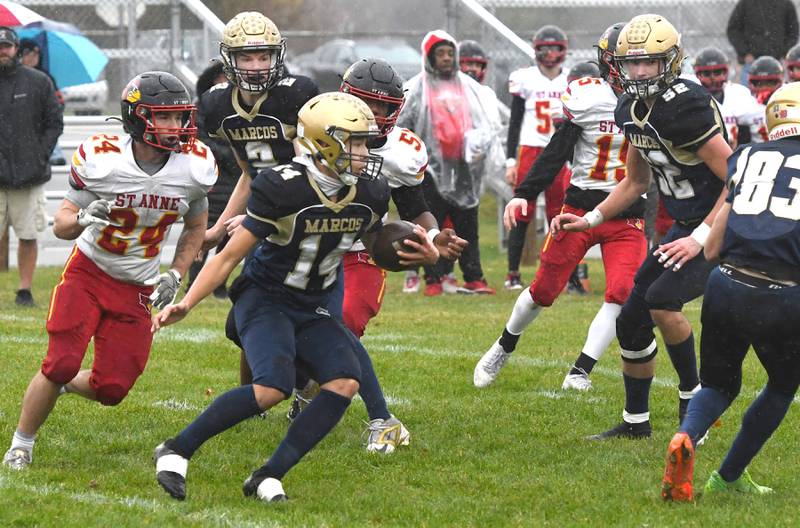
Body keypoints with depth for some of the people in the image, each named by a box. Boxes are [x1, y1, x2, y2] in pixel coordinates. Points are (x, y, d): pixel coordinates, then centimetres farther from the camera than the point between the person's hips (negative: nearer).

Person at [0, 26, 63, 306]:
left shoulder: (38, 82, 6)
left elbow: (55, 123, 9)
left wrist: (40, 156, -1)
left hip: (30, 176, 1)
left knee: (28, 236, 3)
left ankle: (25, 290, 12)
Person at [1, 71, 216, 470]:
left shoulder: (195, 166, -11)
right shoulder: (101, 160, -20)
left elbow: (195, 228, 9)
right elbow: (61, 225, -10)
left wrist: (175, 275, -3)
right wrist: (83, 218, -32)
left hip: (138, 288, 3)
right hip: (88, 272, -3)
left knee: (111, 389, -3)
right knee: (61, 362, -16)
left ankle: (63, 384, 32)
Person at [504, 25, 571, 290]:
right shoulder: (525, 79, 0)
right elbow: (514, 123, 2)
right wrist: (510, 161, -2)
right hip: (530, 150, -2)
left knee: (558, 216, 3)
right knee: (523, 214, -3)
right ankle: (513, 273, 1)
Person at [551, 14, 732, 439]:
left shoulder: (685, 108, -25)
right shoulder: (632, 111, 3)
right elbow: (635, 184, 18)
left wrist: (700, 239, -26)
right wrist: (589, 220, 9)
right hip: (685, 226, 9)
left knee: (661, 298, -27)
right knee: (631, 323, 8)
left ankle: (693, 399, -7)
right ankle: (636, 422, 25)